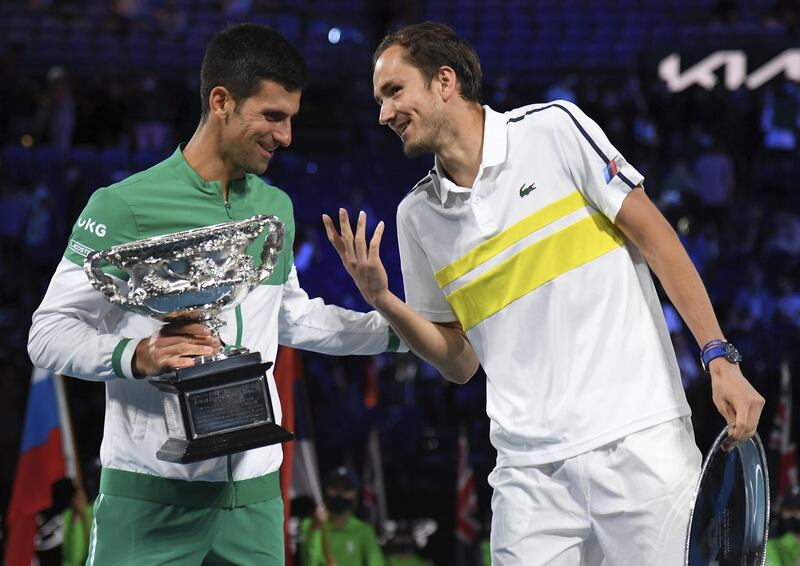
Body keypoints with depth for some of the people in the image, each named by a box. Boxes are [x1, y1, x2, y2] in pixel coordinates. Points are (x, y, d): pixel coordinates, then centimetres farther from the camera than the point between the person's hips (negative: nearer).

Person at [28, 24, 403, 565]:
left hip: (254, 488, 5)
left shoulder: (276, 208, 13)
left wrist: (398, 328, 18)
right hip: (151, 493, -5)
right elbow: (49, 333, -8)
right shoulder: (126, 206, -9)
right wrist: (139, 356, -23)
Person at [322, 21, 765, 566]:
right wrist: (382, 300, -1)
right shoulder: (417, 216, 11)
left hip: (638, 438, -3)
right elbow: (461, 362, 15)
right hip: (531, 469, 3)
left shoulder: (555, 128, -1)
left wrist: (720, 358, -7)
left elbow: (654, 236, 0)